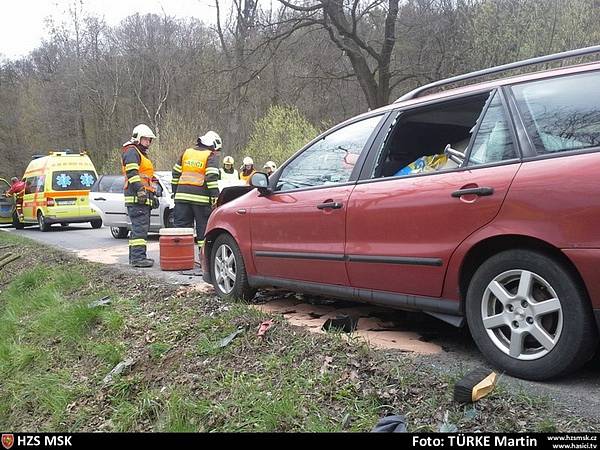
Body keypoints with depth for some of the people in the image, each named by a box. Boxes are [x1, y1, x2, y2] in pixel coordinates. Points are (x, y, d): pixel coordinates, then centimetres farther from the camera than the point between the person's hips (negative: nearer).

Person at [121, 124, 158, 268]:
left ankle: (134, 256, 16)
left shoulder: (142, 154, 29)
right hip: (136, 197, -11)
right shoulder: (131, 152, -4)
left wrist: (153, 196, 32)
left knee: (138, 228, 11)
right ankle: (138, 257, -18)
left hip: (144, 198, 11)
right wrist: (140, 190, -27)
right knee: (140, 227, -15)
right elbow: (132, 173, -18)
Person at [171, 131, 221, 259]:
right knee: (203, 228, 4)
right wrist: (215, 196, -14)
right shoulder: (211, 156, -1)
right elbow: (212, 177, -13)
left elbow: (176, 173, 18)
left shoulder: (186, 153, 17)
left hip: (182, 196, 5)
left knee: (182, 226, 9)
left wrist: (175, 191, 24)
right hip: (200, 197, -4)